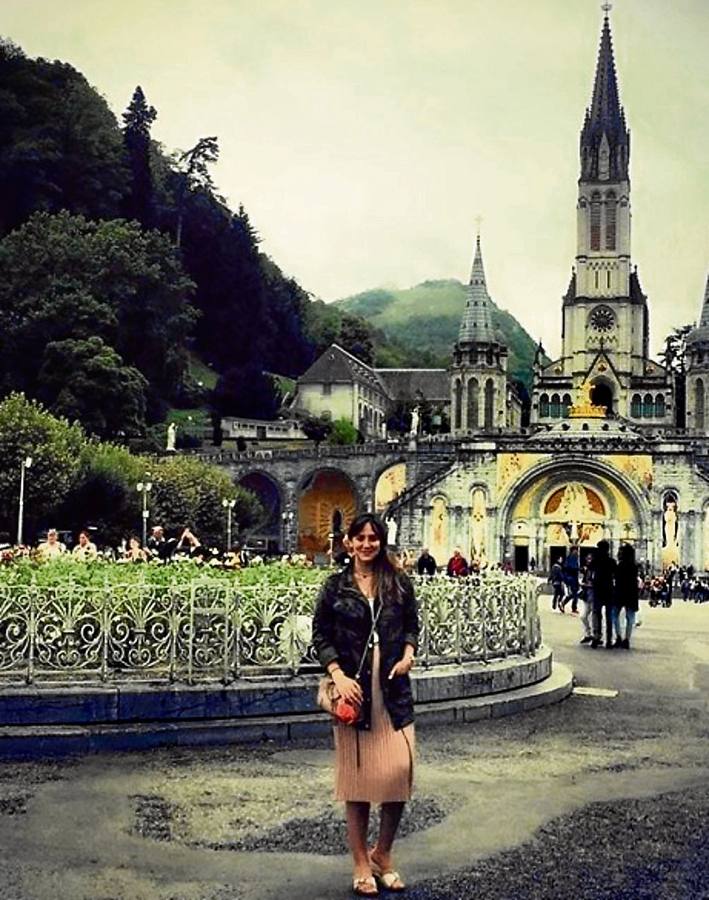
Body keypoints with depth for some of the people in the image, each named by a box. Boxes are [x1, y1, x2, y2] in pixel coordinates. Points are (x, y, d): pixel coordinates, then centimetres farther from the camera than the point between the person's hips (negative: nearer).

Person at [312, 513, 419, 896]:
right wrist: (338, 675, -11)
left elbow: (412, 625, 16)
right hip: (353, 690, -2)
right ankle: (361, 864, 16)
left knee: (400, 770, -3)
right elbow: (320, 637, 2)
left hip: (393, 689, 2)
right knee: (357, 774, 4)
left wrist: (408, 653, -4)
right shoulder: (335, 586, 2)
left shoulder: (399, 583, 7)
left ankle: (382, 854, 19)